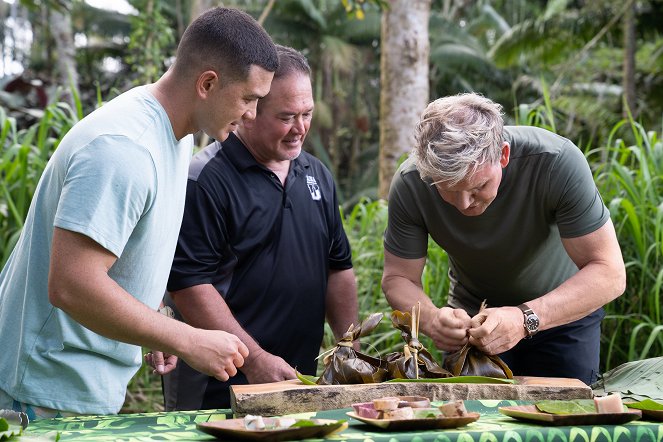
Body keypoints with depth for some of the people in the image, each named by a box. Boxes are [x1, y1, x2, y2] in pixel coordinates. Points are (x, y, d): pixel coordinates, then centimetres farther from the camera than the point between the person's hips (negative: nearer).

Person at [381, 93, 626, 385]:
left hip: (564, 312, -1)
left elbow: (609, 274, -32)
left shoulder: (557, 161, -34)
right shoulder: (410, 183, -26)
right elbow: (397, 278, -16)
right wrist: (431, 318, -39)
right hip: (473, 314, 2)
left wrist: (526, 318, -47)